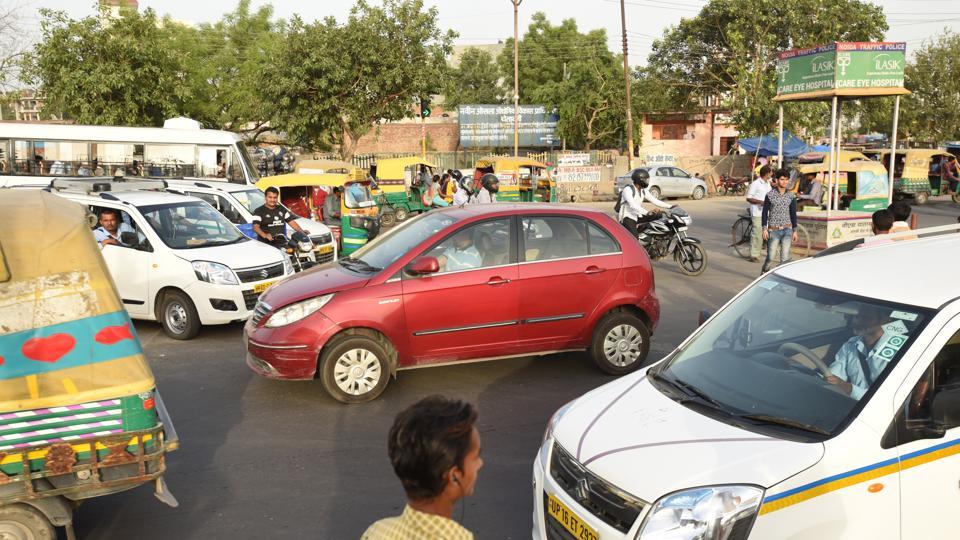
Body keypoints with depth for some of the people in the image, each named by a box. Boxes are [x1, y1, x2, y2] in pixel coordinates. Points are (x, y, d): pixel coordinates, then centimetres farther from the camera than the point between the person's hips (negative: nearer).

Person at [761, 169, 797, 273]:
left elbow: (793, 214, 10)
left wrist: (795, 230, 8)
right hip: (773, 230, -2)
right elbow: (765, 212, -1)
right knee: (770, 257, 0)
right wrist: (764, 229, -7)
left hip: (787, 230, 2)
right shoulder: (770, 195, -2)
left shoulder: (791, 196, 5)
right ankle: (764, 273, 25)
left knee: (785, 258, -3)